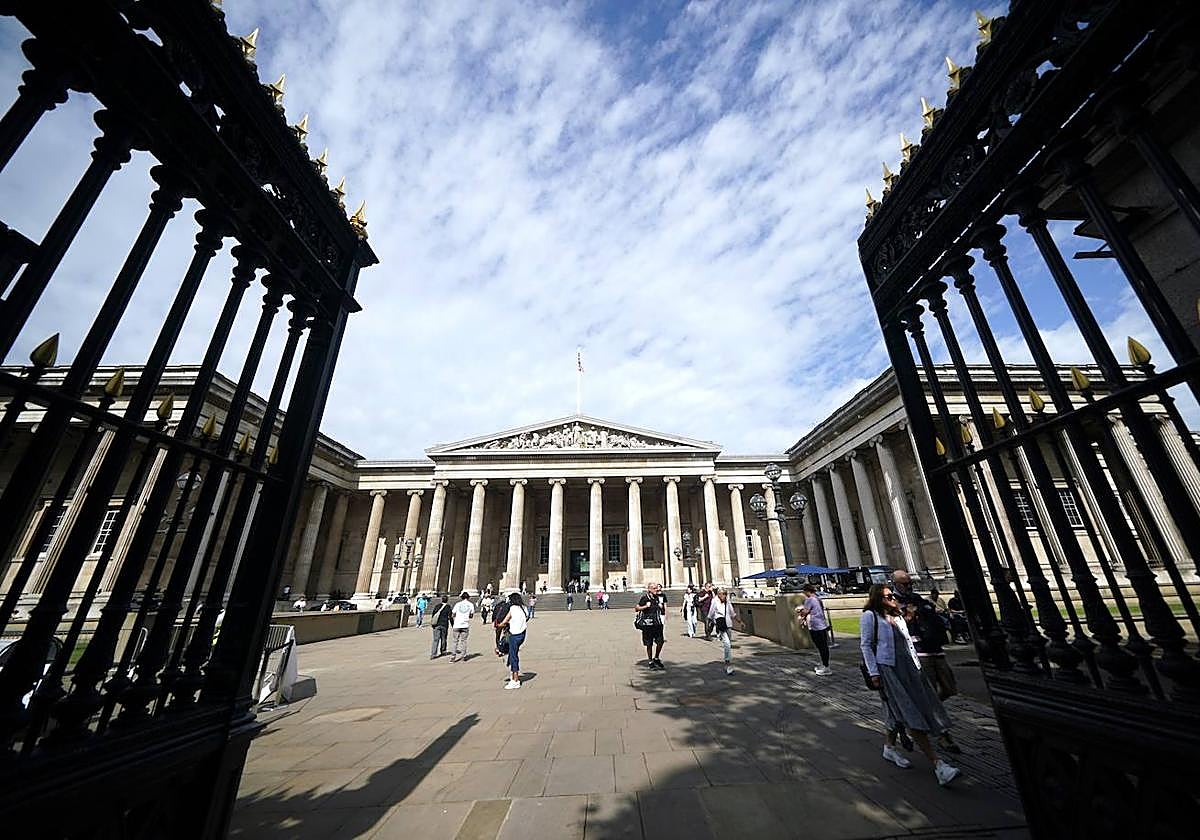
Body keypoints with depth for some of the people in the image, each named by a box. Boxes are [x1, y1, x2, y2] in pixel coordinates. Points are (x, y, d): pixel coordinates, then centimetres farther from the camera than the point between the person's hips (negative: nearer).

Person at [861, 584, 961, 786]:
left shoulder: (897, 616, 15)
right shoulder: (870, 616, -9)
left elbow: (908, 642, 21)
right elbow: (866, 645, -10)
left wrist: (917, 665, 13)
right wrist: (873, 673, -13)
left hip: (908, 667, 8)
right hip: (886, 669, -8)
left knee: (901, 713, 14)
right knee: (911, 716, -8)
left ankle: (889, 748, 31)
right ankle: (938, 765, -6)